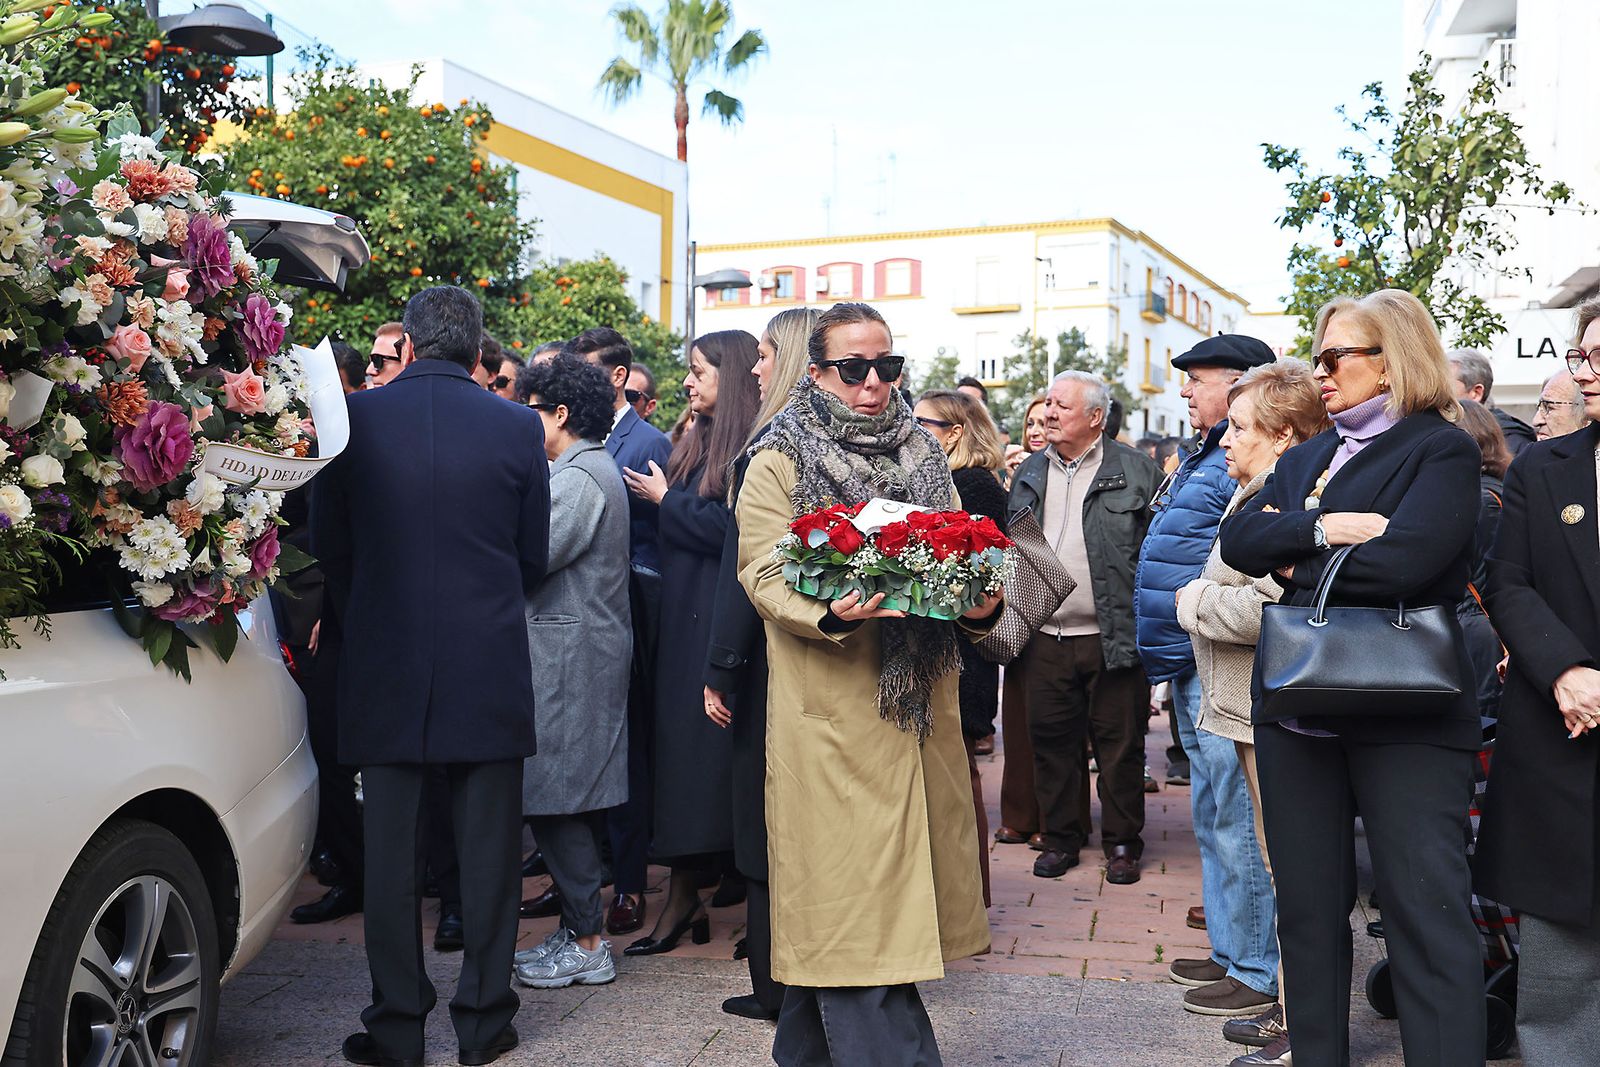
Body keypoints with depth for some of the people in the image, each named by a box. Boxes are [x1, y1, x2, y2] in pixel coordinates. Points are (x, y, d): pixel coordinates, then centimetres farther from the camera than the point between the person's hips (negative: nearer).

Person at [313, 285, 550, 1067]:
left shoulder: (354, 418, -3)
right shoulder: (516, 427, -4)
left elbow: (328, 546, 5)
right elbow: (533, 556, 4)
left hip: (383, 660, 0)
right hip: (489, 665, 0)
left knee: (389, 843, 9)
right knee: (487, 843, 9)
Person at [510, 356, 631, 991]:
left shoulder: (579, 476, -13)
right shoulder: (591, 468, 18)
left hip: (569, 655, -10)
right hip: (581, 647, 10)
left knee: (555, 799, -5)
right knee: (572, 802, 13)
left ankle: (586, 943, 3)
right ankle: (579, 929, 21)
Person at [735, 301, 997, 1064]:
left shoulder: (921, 459, 17)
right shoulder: (778, 464, 0)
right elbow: (765, 575, -8)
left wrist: (980, 604, -7)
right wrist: (832, 610, -28)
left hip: (918, 714, 5)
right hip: (831, 723, -5)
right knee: (851, 908, -4)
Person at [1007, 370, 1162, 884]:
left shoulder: (1134, 471, -2)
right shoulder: (1029, 473, 12)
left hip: (1112, 637, -4)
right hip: (1044, 638, 4)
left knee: (1119, 743, 5)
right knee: (1051, 740, 10)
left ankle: (1122, 842, 19)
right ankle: (1060, 837, 24)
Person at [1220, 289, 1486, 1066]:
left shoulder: (1441, 449, -4)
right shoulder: (1306, 459, 16)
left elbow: (1401, 561, -21)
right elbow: (1238, 540, 1)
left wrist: (1295, 565, -6)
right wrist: (1324, 528, -15)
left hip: (1404, 716, -7)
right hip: (1298, 708, 7)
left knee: (1427, 912, -4)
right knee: (1308, 908, 14)